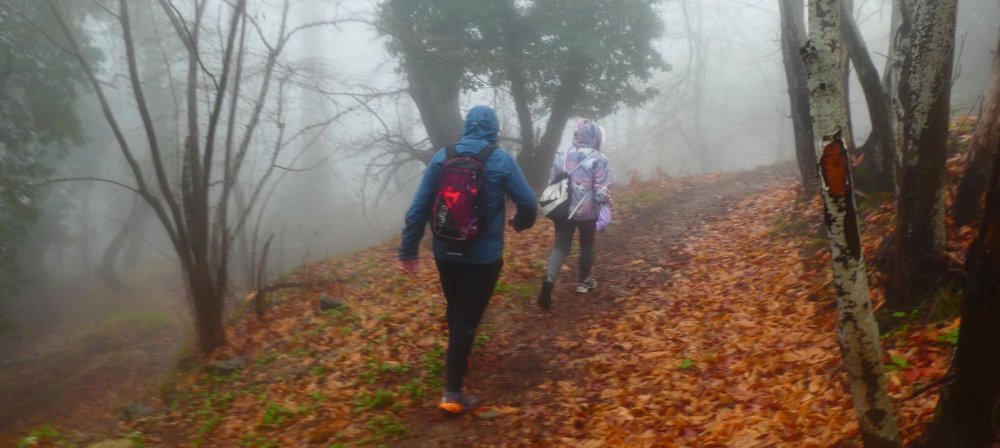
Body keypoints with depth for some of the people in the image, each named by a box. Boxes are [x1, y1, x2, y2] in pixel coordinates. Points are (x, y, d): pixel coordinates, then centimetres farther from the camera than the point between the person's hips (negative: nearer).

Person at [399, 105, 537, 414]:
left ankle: (458, 361, 46)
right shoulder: (501, 160, -9)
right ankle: (452, 392, -1)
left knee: (455, 310, 24)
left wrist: (408, 250, 3)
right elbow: (528, 203, -6)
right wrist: (521, 223, 16)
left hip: (445, 252, 4)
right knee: (468, 318, 1)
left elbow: (418, 208, -3)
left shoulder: (442, 157, -1)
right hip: (483, 256, -4)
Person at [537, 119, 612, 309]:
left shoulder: (561, 156, 4)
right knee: (586, 244, 18)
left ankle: (549, 279, -16)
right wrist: (606, 211, -1)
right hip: (587, 212, -3)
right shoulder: (598, 159, -11)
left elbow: (551, 184, 11)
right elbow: (602, 191, -15)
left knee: (560, 246, 6)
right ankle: (584, 281, 32)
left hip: (563, 211, 3)